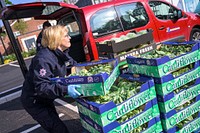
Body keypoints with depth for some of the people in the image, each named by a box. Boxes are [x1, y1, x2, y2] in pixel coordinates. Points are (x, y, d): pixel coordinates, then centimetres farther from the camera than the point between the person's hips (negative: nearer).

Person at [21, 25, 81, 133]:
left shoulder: (61, 54, -4)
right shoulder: (43, 59, -31)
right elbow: (41, 87, -37)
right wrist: (65, 90, -46)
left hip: (45, 99, 9)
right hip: (34, 102, -9)